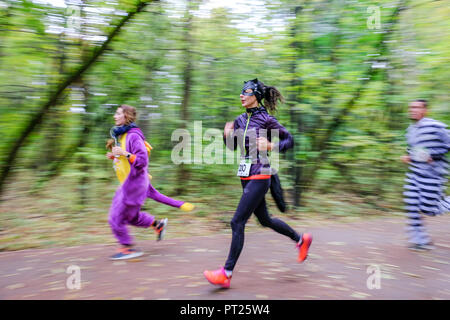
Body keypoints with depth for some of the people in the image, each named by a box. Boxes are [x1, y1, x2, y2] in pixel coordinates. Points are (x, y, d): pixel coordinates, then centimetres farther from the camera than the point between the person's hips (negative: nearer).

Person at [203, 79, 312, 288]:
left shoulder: (266, 119, -9)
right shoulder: (240, 120, 10)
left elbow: (289, 140, 0)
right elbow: (232, 146, 18)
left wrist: (271, 147, -17)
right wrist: (228, 134, -2)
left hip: (259, 177, -8)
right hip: (246, 177, 8)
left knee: (237, 222, -10)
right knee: (264, 219, 19)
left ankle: (226, 273, 0)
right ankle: (301, 240, 40)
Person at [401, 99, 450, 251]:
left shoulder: (435, 126, -11)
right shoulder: (410, 130, 11)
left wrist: (432, 156, -19)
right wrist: (408, 157, 6)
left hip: (432, 173, -6)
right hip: (415, 172, 7)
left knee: (428, 208, -4)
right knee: (412, 205, 0)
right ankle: (420, 240, 11)